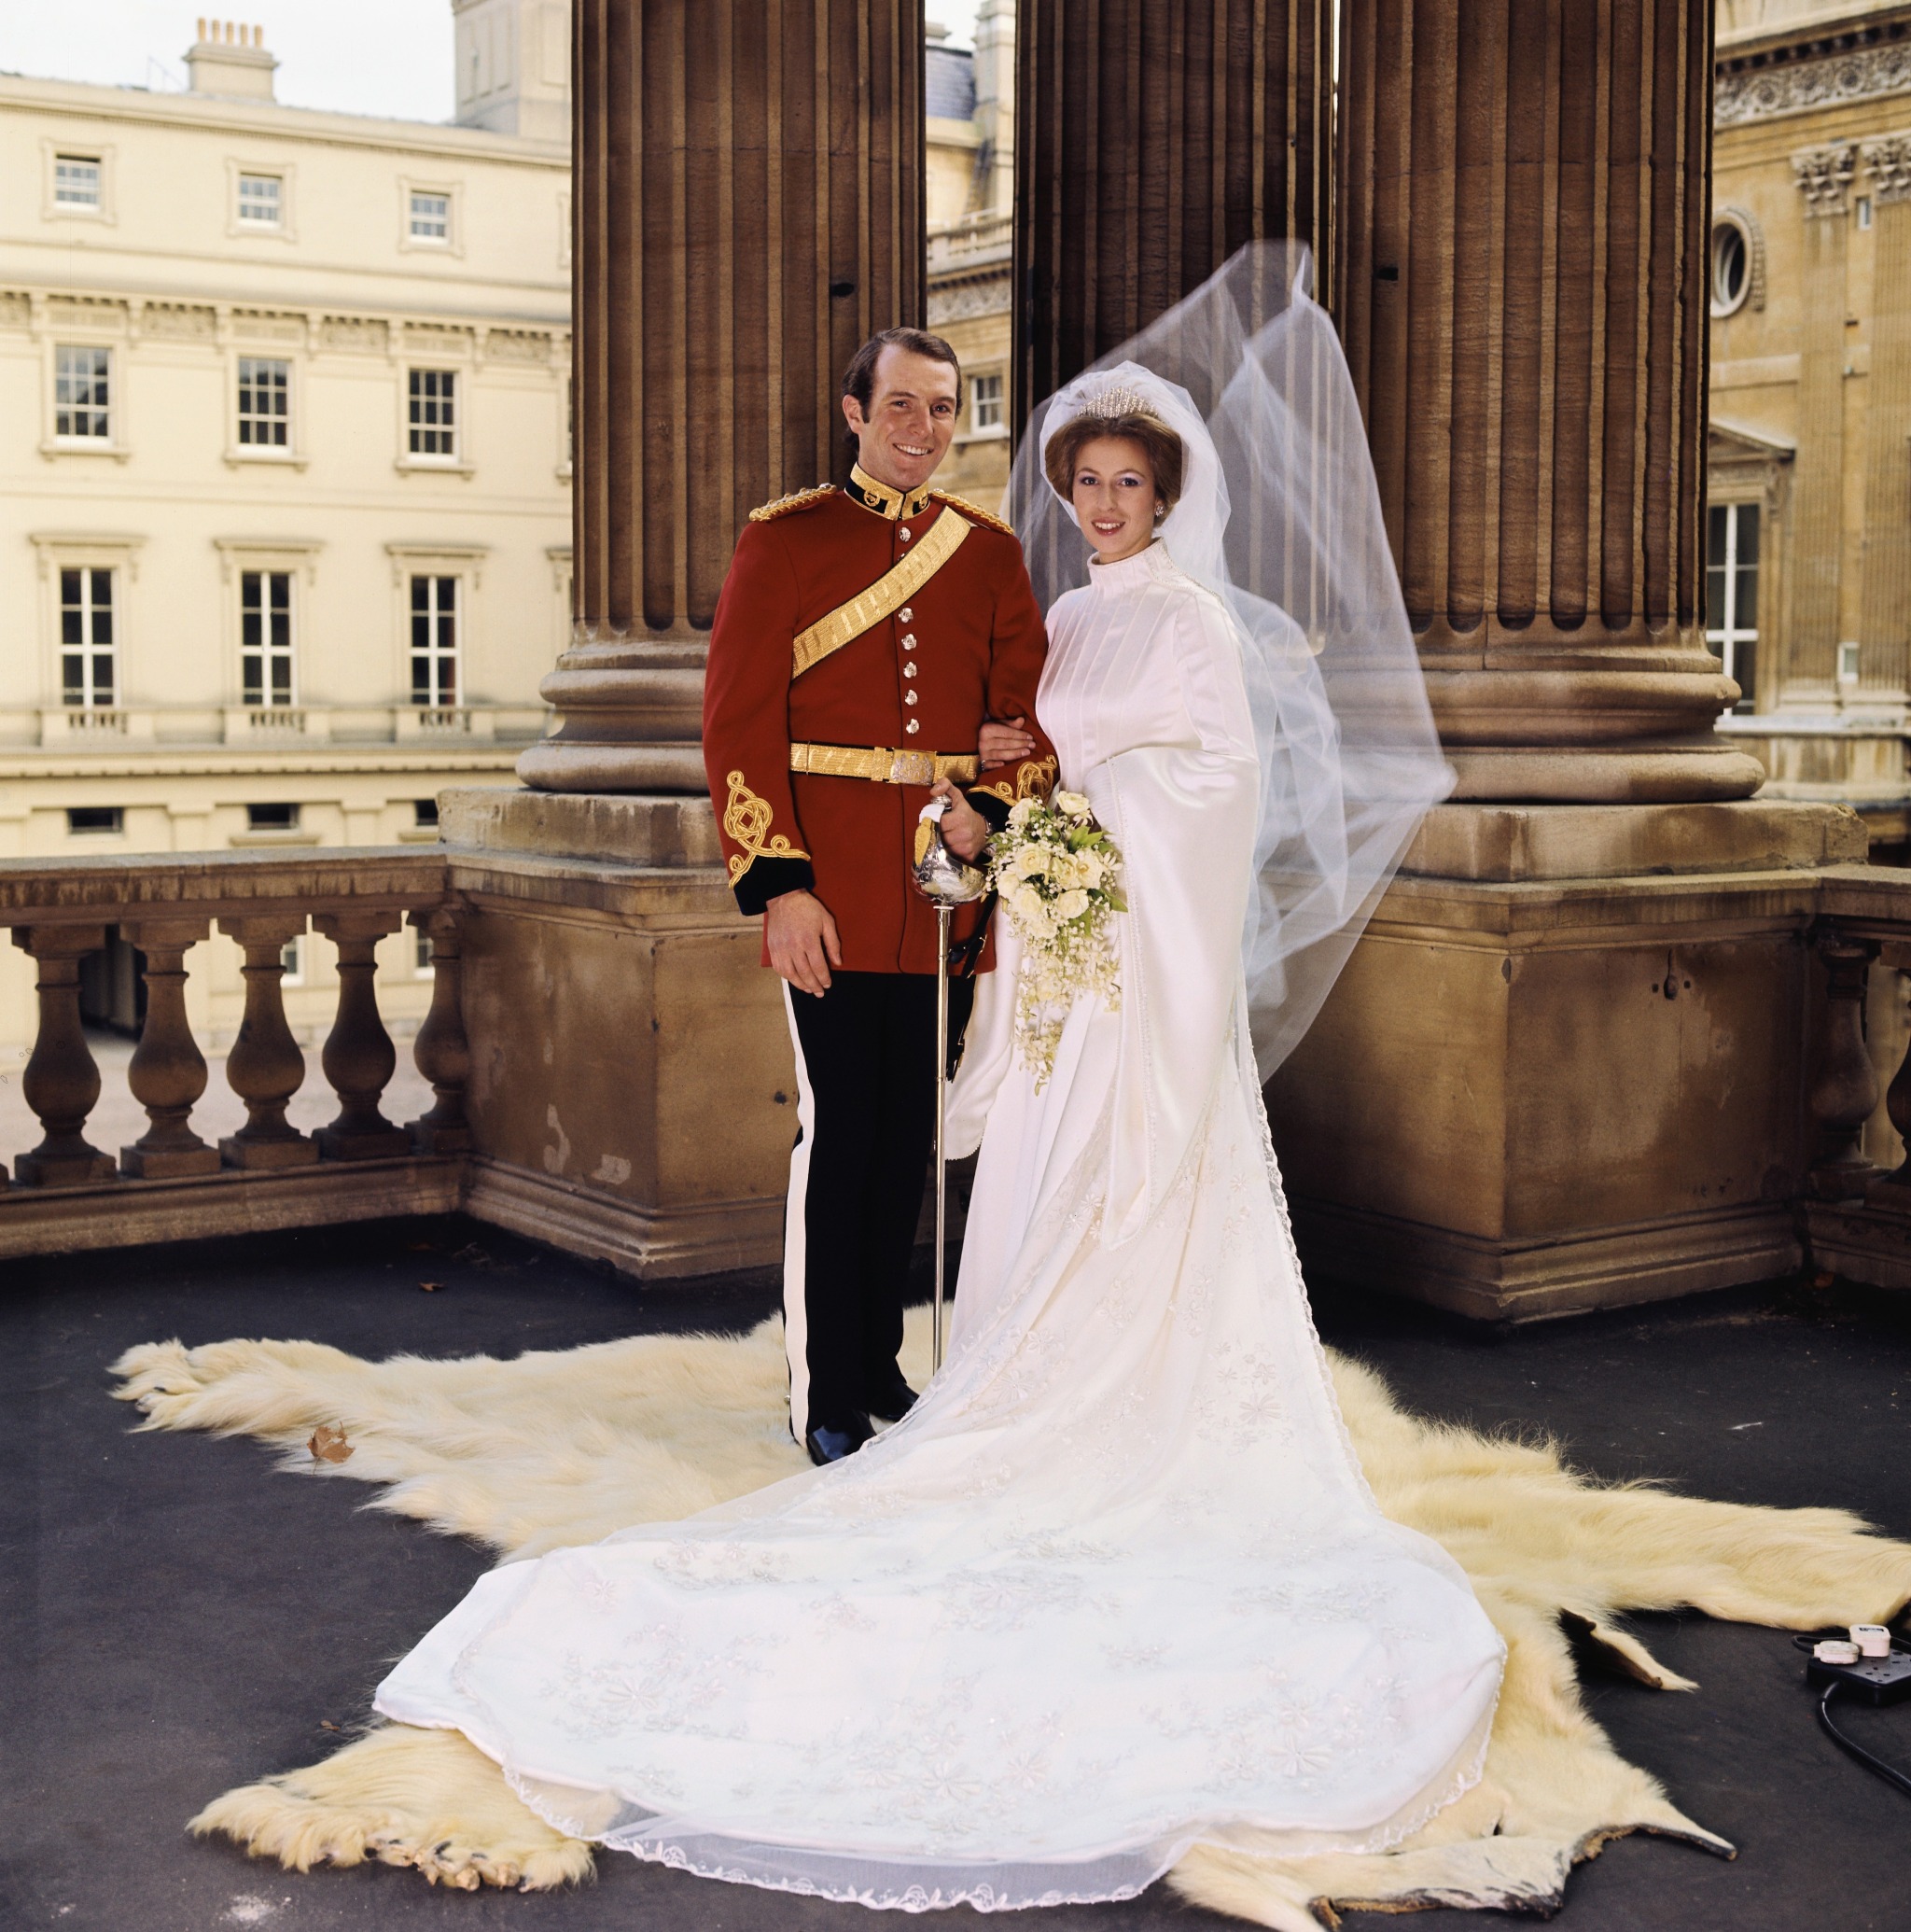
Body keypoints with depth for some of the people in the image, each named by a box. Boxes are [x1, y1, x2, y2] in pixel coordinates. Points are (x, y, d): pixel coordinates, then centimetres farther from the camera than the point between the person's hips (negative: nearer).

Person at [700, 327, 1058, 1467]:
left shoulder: (991, 551, 12)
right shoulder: (784, 541, 0)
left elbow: (1034, 711, 11)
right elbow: (738, 725, -5)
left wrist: (992, 814, -8)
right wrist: (779, 883, -13)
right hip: (829, 889, -4)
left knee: (910, 1134, 12)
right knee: (839, 1131, -2)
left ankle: (881, 1367, 26)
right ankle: (828, 1398, 9)